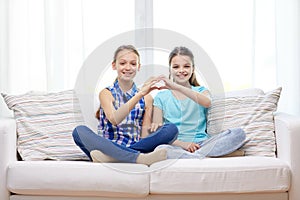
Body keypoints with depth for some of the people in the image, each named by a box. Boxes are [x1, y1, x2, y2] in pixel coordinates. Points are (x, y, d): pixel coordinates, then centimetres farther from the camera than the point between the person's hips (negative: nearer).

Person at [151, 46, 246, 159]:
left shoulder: (201, 91, 16)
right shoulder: (161, 97, 12)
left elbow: (207, 103, -11)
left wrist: (177, 87, -21)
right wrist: (181, 143, -13)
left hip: (201, 143, 2)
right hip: (176, 145, -2)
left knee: (238, 133, -22)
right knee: (160, 150, -38)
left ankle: (196, 157, -29)